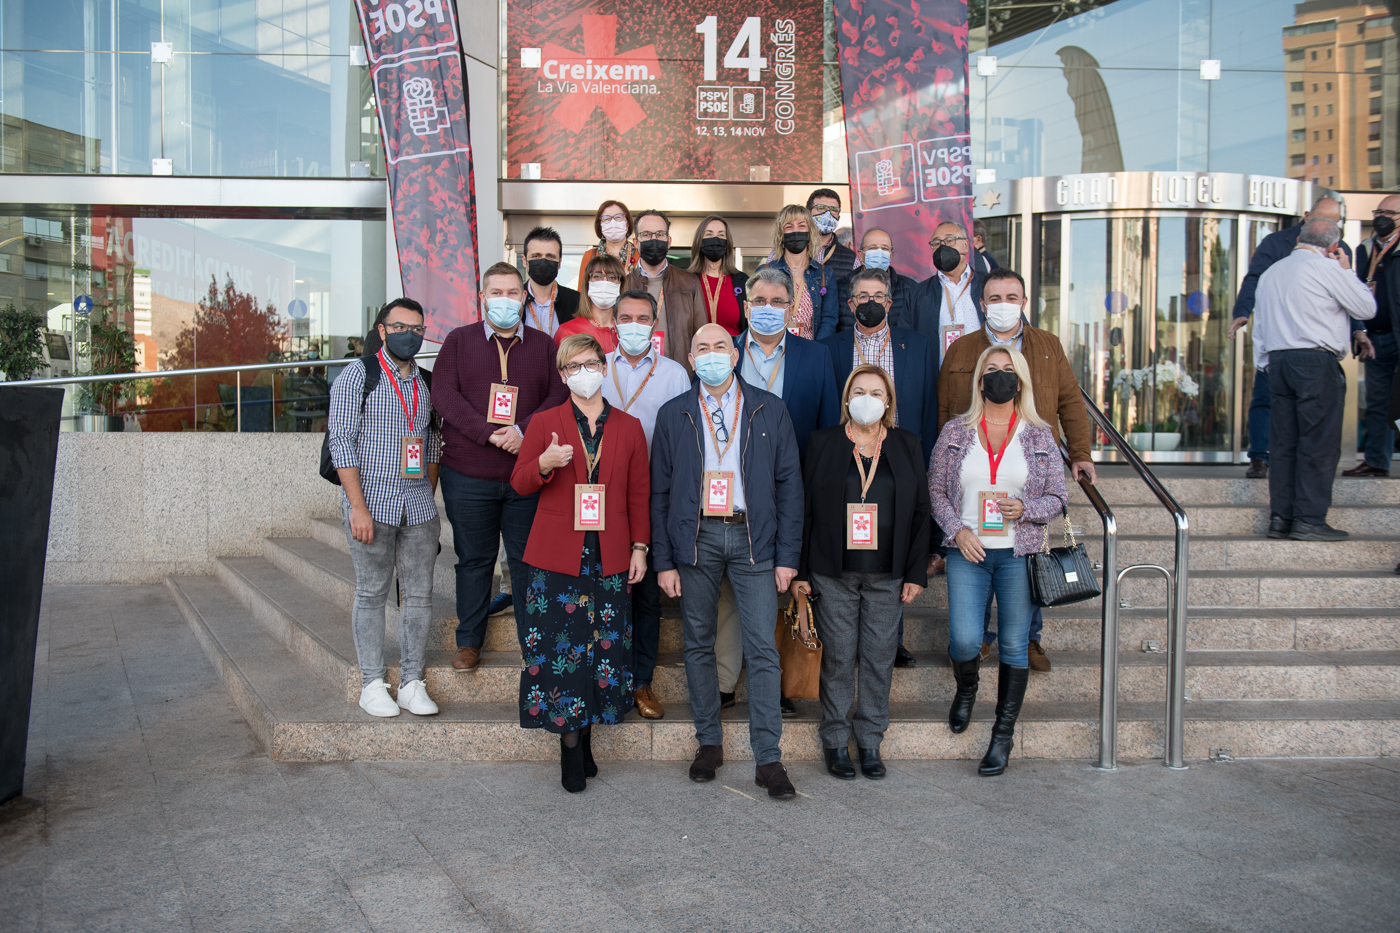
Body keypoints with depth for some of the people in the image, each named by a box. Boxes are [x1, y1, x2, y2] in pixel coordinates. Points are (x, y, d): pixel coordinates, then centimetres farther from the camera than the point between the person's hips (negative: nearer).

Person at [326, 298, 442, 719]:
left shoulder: (426, 383, 13)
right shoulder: (358, 374, -3)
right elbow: (341, 442, -9)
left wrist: (429, 500, 12)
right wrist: (358, 507, -15)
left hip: (419, 509, 5)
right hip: (372, 504, -4)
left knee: (420, 594, 5)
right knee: (371, 594, 3)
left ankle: (412, 683, 14)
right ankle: (372, 684, 13)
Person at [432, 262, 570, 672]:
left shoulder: (544, 344, 10)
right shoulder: (458, 340, 7)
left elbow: (560, 394, 1)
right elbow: (445, 393, -4)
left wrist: (523, 430, -14)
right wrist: (489, 434, -15)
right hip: (467, 474, 0)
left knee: (527, 559, 6)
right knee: (474, 559, 8)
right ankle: (469, 642, 21)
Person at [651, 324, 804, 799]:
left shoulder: (770, 410, 6)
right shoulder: (672, 415, 8)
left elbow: (788, 484, 5)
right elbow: (660, 492, 7)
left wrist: (787, 555, -2)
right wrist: (664, 561, 0)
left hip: (752, 536, -1)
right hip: (695, 537, 1)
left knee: (762, 647, -4)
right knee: (698, 644, 8)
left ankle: (768, 759, 3)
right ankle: (709, 742, 23)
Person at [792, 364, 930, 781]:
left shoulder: (907, 445, 8)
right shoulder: (824, 442, 4)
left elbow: (920, 512, 8)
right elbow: (805, 508, 4)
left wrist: (917, 572, 2)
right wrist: (801, 569, -1)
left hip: (886, 574, 1)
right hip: (833, 572, -1)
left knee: (880, 659, 5)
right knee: (838, 658, 2)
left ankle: (870, 742, 19)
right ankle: (835, 742, 15)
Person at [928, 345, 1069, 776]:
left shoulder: (1040, 436, 5)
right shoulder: (955, 432, 5)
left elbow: (1059, 497, 6)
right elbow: (936, 489, 7)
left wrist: (1025, 509, -14)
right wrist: (957, 530, -8)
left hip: (1019, 554, 0)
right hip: (967, 551, 0)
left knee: (1014, 645, 4)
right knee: (964, 640, -11)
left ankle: (1003, 736, 18)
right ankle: (966, 689, 25)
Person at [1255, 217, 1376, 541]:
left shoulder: (1271, 271, 17)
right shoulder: (1327, 268, -4)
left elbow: (1259, 325, 18)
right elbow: (1367, 309, 2)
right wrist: (1348, 271, 13)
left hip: (1278, 360, 7)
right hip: (1316, 361, -7)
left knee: (1283, 442, 7)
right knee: (1319, 442, -4)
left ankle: (1280, 517, 8)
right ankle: (1309, 520, -5)